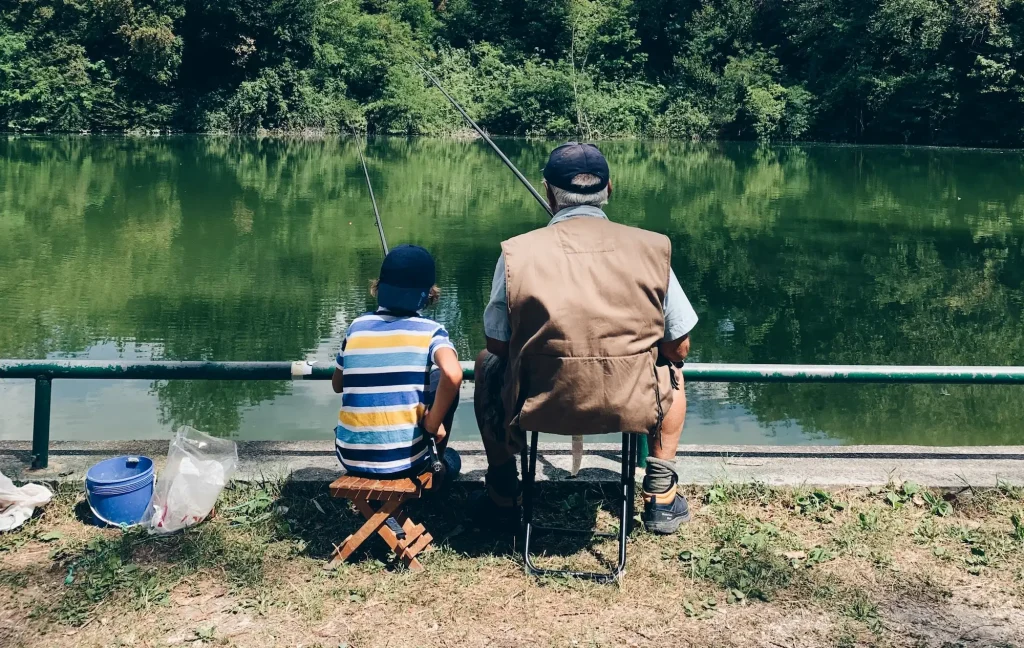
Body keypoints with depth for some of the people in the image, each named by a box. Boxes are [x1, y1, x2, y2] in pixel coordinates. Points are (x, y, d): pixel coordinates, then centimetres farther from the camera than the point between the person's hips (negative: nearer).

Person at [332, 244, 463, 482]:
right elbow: (452, 375, -26)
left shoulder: (357, 326, 4)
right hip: (404, 460, -3)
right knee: (446, 385, 19)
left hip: (350, 457, 3)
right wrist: (433, 424, -11)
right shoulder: (430, 331, -6)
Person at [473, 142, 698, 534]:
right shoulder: (650, 248, -4)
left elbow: (497, 345, 2)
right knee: (671, 370, 34)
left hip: (537, 406, 0)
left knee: (487, 364, 32)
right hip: (632, 409, 1)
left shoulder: (517, 252, -7)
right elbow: (679, 347, 3)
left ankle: (502, 496, 35)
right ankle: (660, 497, 31)